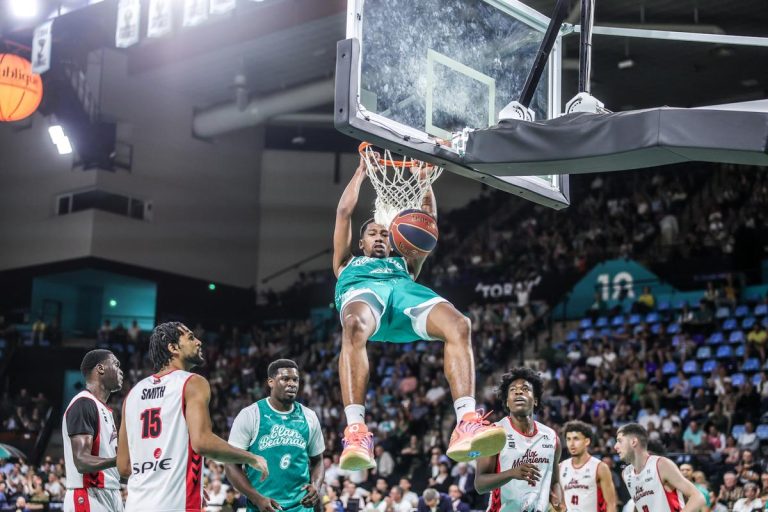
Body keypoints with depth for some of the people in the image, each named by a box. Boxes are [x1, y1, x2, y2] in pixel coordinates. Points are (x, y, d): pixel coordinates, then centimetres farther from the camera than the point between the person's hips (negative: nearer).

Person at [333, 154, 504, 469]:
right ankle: (356, 432, -53)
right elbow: (344, 212, 40)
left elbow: (429, 217, 47)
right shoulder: (348, 263, 44)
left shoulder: (404, 264, 48)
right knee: (355, 328, -43)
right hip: (361, 288, -2)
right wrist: (362, 170, 47)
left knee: (459, 325, -33)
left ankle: (467, 425, -48)